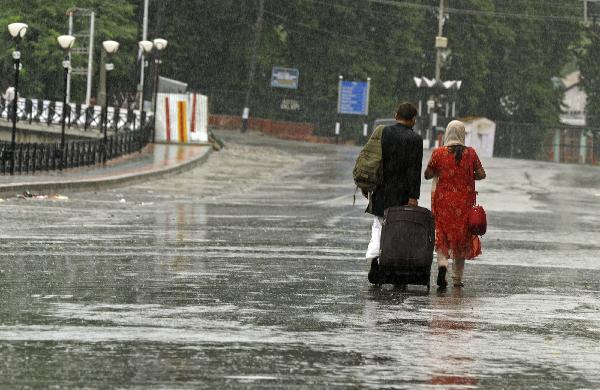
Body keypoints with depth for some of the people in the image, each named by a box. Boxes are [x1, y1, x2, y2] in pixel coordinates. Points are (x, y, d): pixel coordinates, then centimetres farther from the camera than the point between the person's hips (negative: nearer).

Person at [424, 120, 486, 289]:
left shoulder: (439, 153, -6)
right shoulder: (470, 153, -4)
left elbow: (427, 175, -1)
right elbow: (481, 174, -3)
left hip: (443, 200, -1)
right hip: (465, 201, 1)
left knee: (442, 235, 7)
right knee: (462, 237, 13)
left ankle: (442, 262, -22)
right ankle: (457, 277, 17)